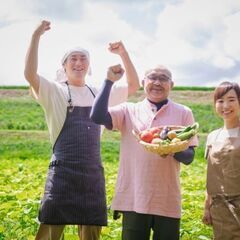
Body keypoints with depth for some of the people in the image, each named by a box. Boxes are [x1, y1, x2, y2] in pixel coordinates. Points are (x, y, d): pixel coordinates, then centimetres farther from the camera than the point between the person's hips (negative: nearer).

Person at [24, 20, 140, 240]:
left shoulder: (99, 93, 14)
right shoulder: (54, 91, 1)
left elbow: (133, 86, 19)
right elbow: (30, 74, -16)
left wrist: (123, 54, 8)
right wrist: (36, 36, -20)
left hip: (93, 174, 5)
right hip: (63, 173, -4)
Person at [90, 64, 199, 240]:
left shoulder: (183, 113, 5)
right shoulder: (129, 110, 6)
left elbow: (189, 157, 2)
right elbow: (98, 117, -10)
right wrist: (109, 81, -9)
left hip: (168, 202, 0)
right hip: (134, 199, 0)